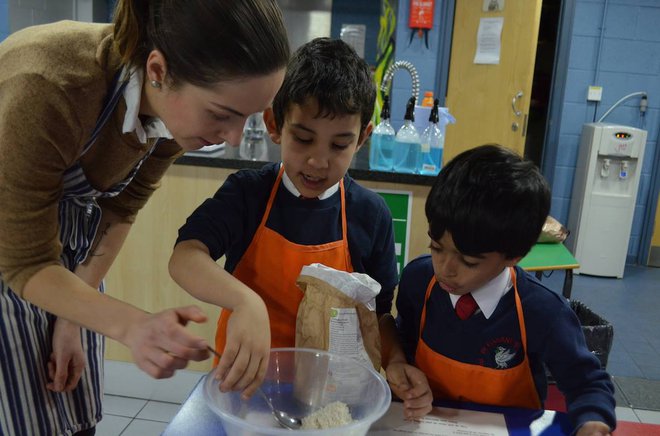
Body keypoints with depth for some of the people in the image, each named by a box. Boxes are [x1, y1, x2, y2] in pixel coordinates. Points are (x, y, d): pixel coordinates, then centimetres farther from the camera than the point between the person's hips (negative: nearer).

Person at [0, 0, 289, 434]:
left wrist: (72, 319, -2)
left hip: (68, 230, 5)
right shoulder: (43, 93, -37)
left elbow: (121, 207, -5)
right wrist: (131, 326, -41)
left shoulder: (181, 98, -20)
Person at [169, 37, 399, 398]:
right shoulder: (247, 193, -7)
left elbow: (379, 313, 4)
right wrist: (245, 302, -38)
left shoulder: (371, 215, -4)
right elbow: (184, 258, -22)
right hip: (240, 379, -2)